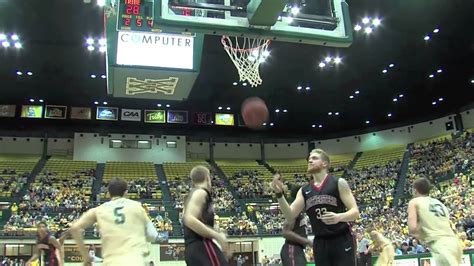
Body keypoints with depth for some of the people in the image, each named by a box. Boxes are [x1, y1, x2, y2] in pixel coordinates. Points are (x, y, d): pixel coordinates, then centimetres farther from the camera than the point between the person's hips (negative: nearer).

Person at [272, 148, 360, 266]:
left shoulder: (339, 183, -2)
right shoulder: (304, 191, 11)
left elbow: (355, 212, -5)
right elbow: (290, 216, 2)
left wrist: (339, 217, -27)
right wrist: (279, 194, -11)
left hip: (342, 241, -4)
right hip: (319, 244, 4)